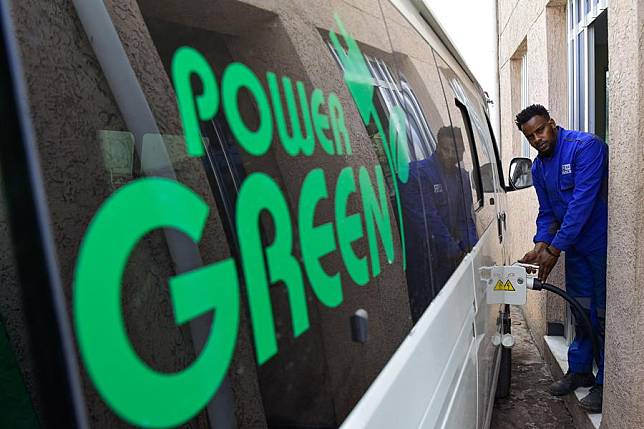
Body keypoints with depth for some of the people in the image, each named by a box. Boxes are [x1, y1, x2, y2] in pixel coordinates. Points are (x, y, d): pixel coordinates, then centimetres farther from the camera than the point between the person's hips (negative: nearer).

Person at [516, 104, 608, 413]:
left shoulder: (586, 146, -18)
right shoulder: (539, 167, 6)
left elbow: (583, 201, -25)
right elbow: (547, 212, 9)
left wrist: (554, 249, -25)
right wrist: (540, 246, -8)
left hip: (602, 243, -7)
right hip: (575, 247, 7)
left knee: (604, 315, 1)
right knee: (581, 312, 16)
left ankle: (606, 382, 16)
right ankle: (580, 371, 31)